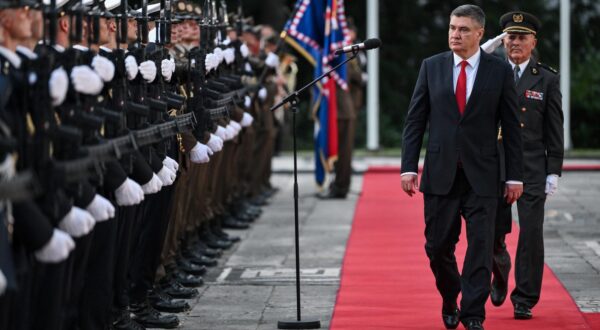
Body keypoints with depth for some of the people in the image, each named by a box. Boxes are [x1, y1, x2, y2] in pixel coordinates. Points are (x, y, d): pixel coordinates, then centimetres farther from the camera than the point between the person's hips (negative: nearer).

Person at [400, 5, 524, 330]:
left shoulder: (500, 70, 1)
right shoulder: (431, 67, 5)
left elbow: (512, 127, 2)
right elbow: (415, 120, 5)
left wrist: (515, 175, -1)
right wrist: (408, 167, -3)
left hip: (481, 176, -1)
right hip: (440, 174, 2)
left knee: (480, 245, -6)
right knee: (438, 246, 6)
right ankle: (449, 301, 30)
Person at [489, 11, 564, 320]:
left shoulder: (547, 79, 3)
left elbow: (554, 130, 4)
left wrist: (553, 172, -2)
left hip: (532, 168, -1)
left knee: (531, 233, -5)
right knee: (492, 234, 2)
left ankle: (524, 300, 3)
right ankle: (500, 273, 34)